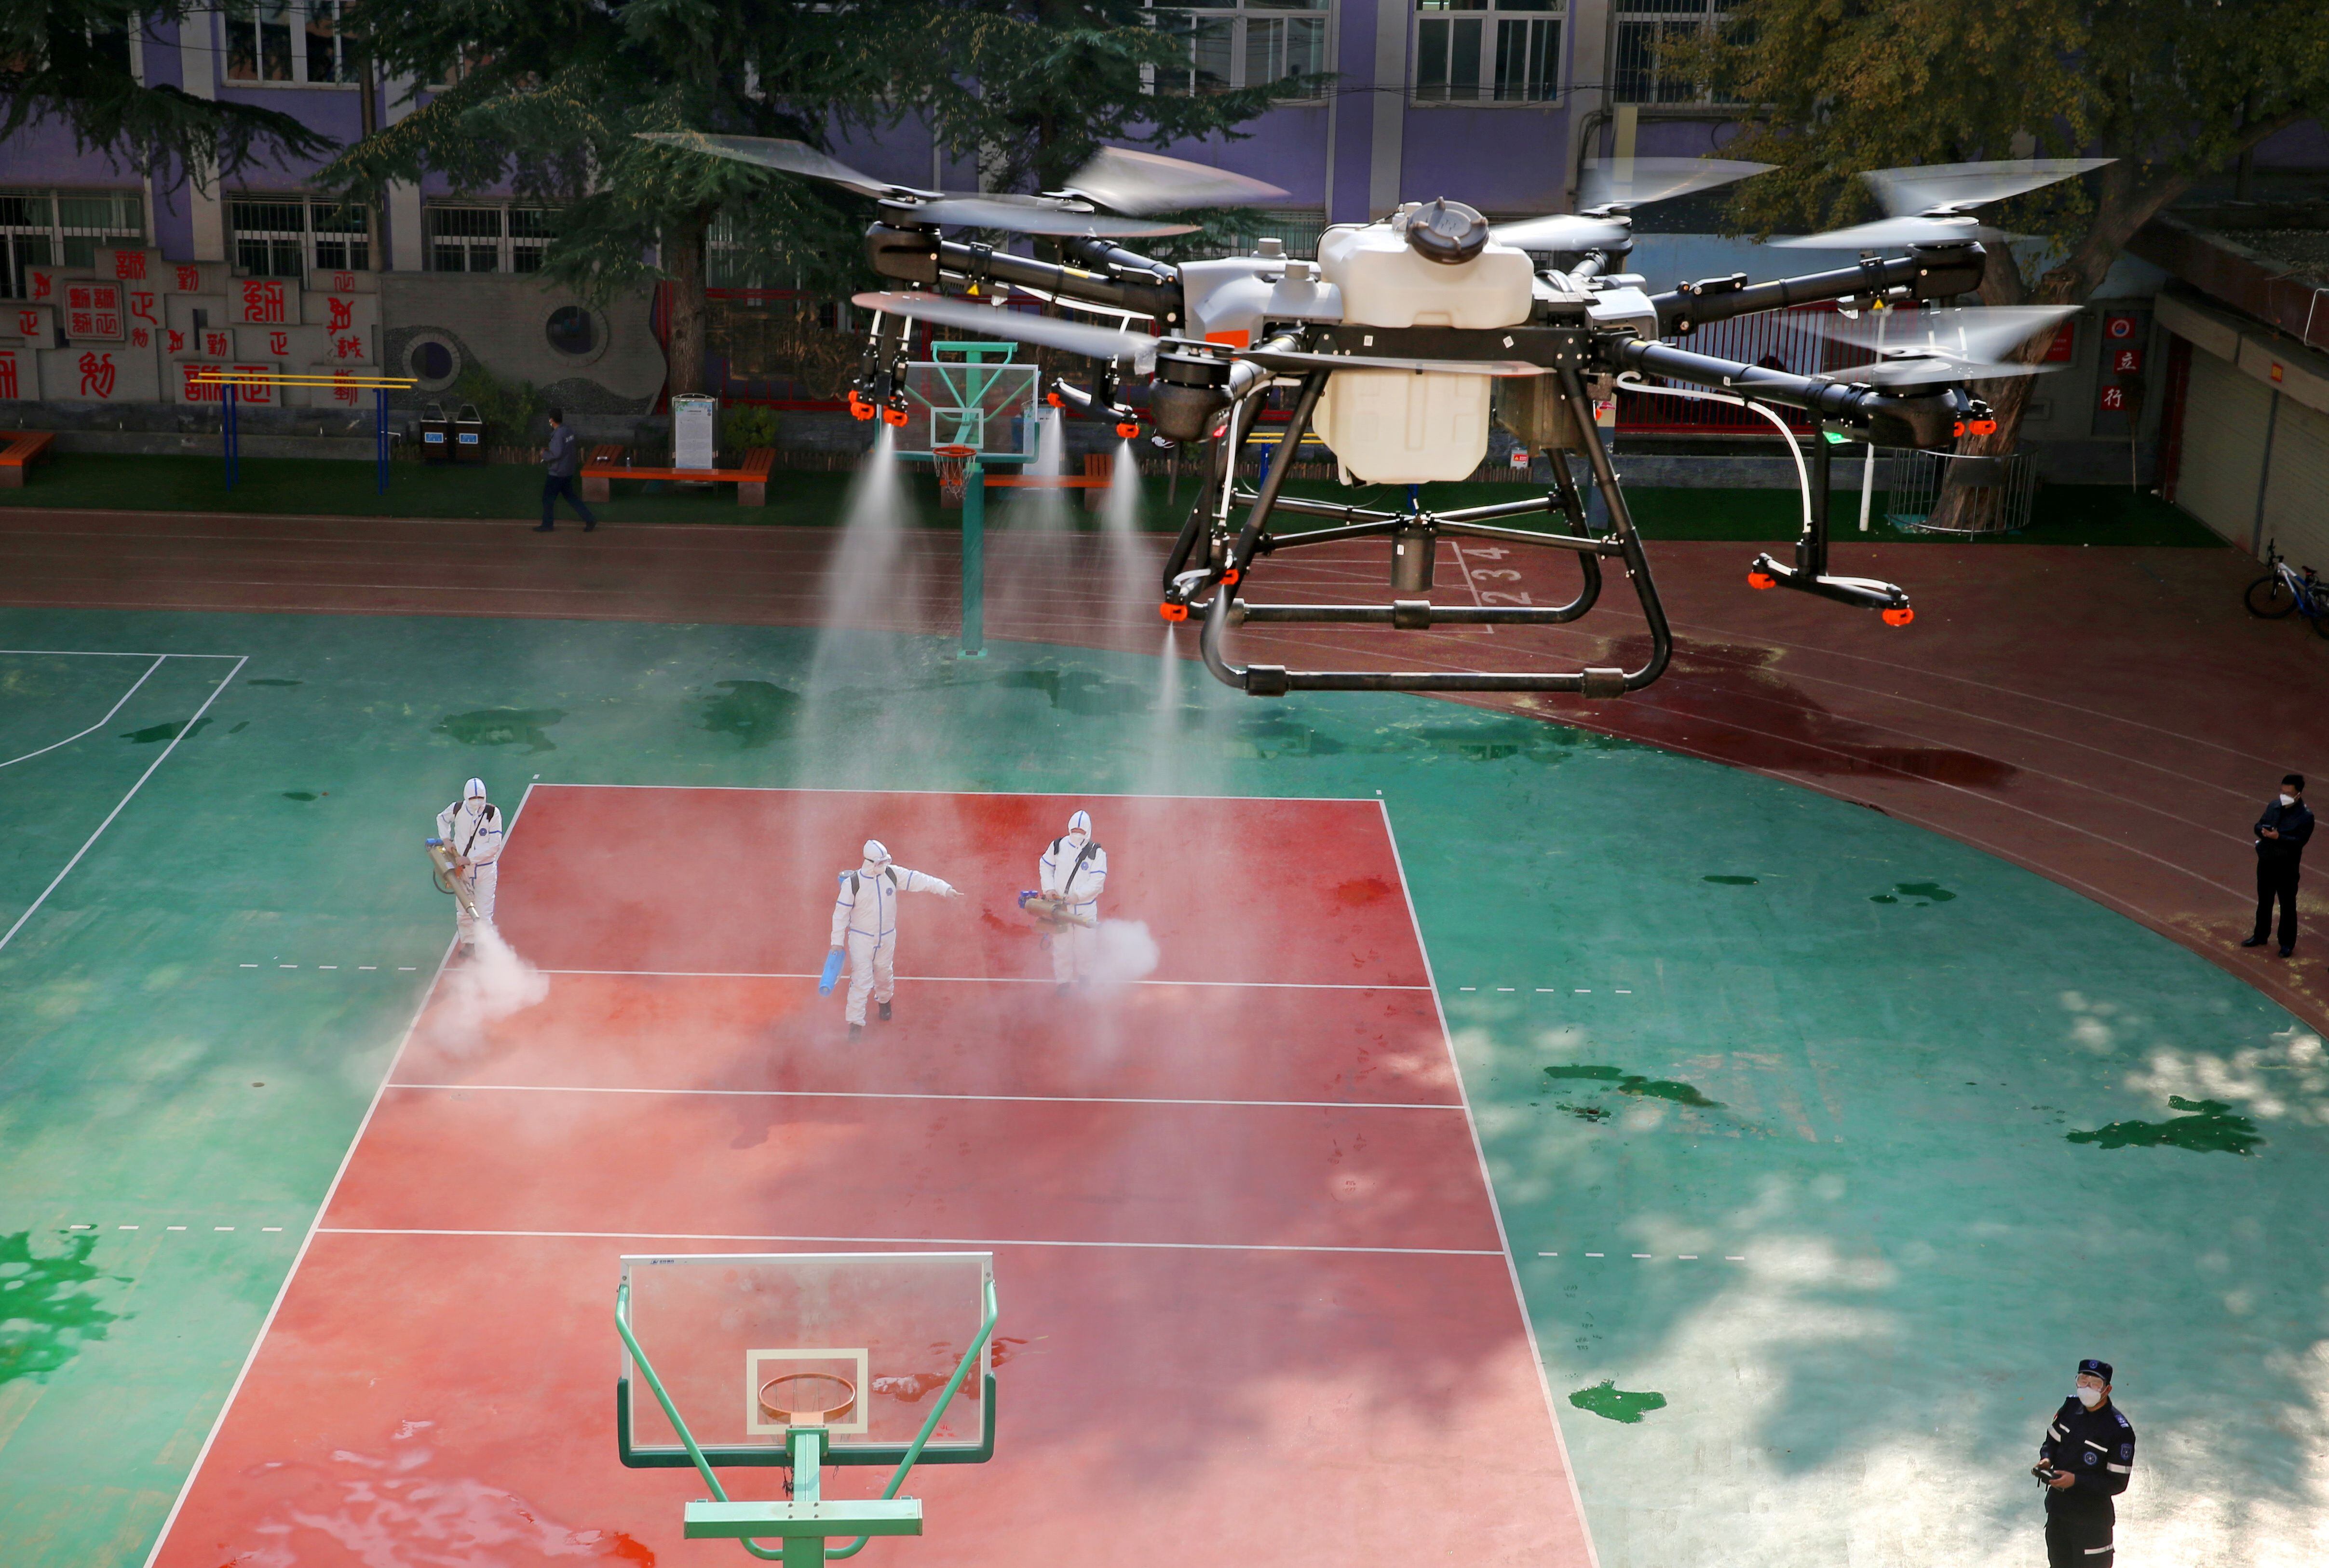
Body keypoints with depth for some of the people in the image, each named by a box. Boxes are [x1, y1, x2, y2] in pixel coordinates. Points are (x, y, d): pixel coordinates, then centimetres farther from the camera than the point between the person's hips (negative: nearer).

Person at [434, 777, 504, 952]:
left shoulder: (493, 813, -16)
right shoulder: (458, 809, -8)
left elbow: (494, 846, -17)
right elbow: (442, 818, 17)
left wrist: (469, 859, -19)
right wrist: (446, 839, 3)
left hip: (486, 869, -3)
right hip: (462, 868, 3)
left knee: (483, 913, -8)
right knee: (463, 910, 14)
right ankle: (468, 943, 33)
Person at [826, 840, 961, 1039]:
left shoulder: (893, 874, -10)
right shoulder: (852, 883, -19)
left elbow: (917, 880, -9)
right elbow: (841, 912, -12)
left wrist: (944, 889, -19)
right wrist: (837, 941, -10)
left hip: (887, 938, 4)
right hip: (861, 939, -4)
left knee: (885, 974, 21)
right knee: (861, 980, -7)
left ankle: (884, 1001, 52)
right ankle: (855, 1022, 2)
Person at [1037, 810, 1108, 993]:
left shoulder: (1096, 852, -7)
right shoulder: (1058, 846, 0)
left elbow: (1098, 880, -11)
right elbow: (1045, 866, 10)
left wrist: (1078, 895, -22)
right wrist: (1048, 888, -4)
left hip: (1085, 907, -1)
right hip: (1059, 904, 1)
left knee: (1086, 944, 4)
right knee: (1061, 944, 5)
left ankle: (1084, 975, 28)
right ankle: (1064, 981, 18)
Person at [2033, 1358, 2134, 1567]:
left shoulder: (2120, 1431, -22)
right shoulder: (2071, 1406, -4)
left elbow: (2118, 1483, -19)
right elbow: (2052, 1440, 13)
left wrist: (2076, 1480, -26)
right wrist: (2047, 1460, -9)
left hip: (2092, 1518, -6)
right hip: (2057, 1508, 6)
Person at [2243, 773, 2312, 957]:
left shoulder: (2305, 817, -15)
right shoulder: (2273, 807, 3)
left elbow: (2299, 841, -21)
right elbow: (2258, 825, 6)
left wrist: (2278, 837, -32)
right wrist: (2263, 831, -17)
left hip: (2287, 867, -6)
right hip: (2266, 862, 6)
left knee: (2287, 905, 6)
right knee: (2264, 901, 19)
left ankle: (2287, 943, 17)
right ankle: (2260, 935, 35)